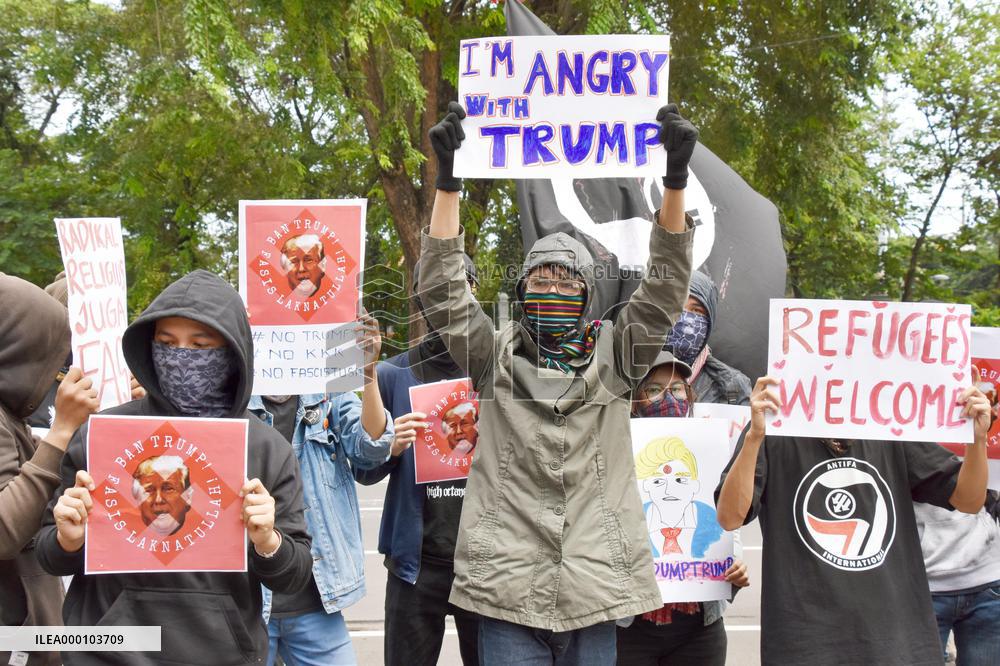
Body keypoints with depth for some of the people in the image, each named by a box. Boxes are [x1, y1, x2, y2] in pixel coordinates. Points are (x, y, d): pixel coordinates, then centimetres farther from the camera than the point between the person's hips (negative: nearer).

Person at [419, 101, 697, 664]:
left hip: (594, 591, 1)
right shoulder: (495, 356, 8)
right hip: (510, 592, -1)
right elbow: (444, 293, -2)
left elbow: (666, 289, -1)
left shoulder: (614, 356, 8)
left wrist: (676, 178, -12)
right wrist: (448, 179, -10)